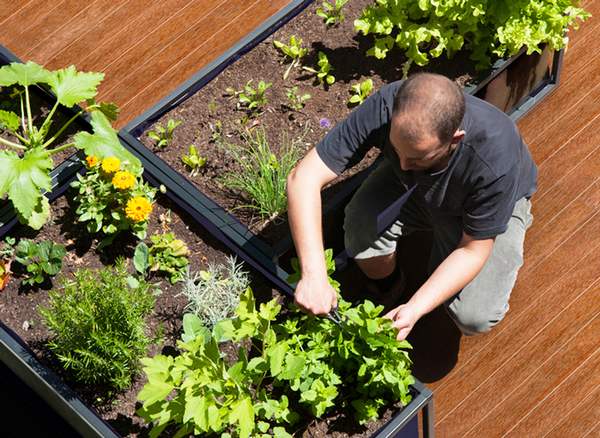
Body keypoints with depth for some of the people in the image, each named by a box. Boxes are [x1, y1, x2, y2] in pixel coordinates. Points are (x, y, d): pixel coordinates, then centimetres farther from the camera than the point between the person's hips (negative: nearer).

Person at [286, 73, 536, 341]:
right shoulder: (383, 108, -37)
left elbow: (472, 250, -25)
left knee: (475, 317, -23)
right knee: (362, 232, -29)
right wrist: (313, 275, -43)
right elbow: (304, 177, -34)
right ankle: (384, 293, 4)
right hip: (407, 188, 2)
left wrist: (415, 309, -36)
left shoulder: (494, 163, -41)